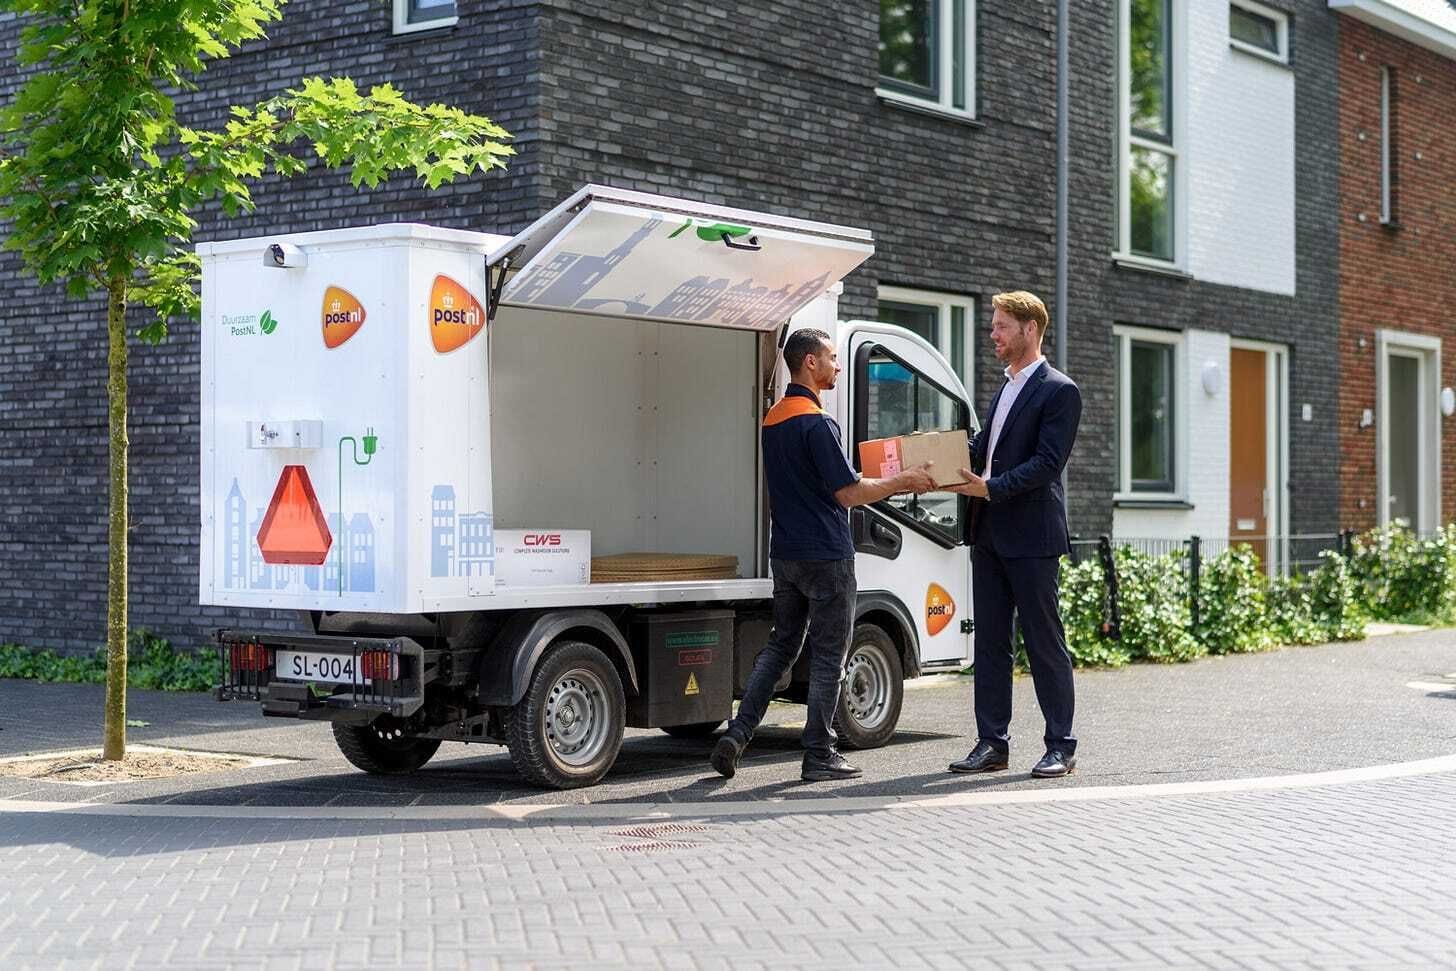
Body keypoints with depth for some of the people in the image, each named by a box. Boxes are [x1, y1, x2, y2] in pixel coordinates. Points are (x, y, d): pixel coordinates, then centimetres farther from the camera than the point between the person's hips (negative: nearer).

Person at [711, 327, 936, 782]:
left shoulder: (773, 418, 12)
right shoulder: (816, 423, -18)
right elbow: (848, 494, -18)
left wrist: (888, 480, 21)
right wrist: (904, 480, -7)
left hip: (784, 553, 8)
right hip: (825, 556, -8)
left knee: (781, 645, 15)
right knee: (828, 656, 1)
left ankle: (737, 734, 5)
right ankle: (819, 756, 6)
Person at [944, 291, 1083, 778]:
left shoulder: (1060, 391, -8)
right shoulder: (1006, 387, 18)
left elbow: (1047, 464, -16)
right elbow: (981, 446, 19)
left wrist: (990, 488, -23)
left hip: (1031, 537, -8)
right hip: (989, 534, 8)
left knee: (1044, 642, -2)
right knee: (989, 642, 9)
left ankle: (1061, 746, 6)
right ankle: (992, 743, 14)